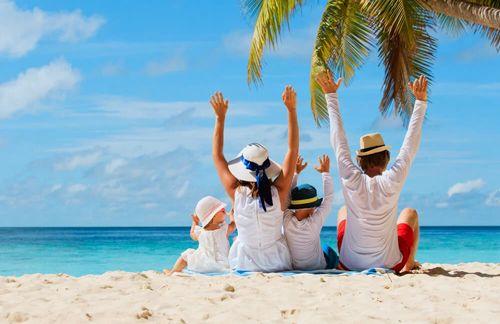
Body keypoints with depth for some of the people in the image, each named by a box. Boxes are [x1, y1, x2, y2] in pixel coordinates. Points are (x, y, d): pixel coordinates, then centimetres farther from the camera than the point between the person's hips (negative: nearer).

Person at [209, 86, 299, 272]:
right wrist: (292, 110, -11)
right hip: (278, 262, 0)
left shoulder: (236, 193, -18)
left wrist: (220, 118, -3)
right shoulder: (279, 192, -19)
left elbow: (217, 155, -6)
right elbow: (293, 150, -11)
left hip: (244, 265, 0)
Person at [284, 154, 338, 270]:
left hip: (292, 268, 3)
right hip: (318, 268, -3)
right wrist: (325, 172, -6)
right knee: (328, 250, 29)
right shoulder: (315, 222, -30)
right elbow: (329, 198, -17)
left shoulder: (286, 220, -24)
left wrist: (296, 173, 4)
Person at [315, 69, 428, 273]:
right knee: (410, 213, 26)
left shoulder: (350, 180, -17)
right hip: (390, 264, -1)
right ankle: (409, 264, 35)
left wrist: (331, 96, 2)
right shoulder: (392, 182, -21)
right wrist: (420, 102, -3)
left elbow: (338, 139, -7)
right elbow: (411, 144, -11)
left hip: (351, 263, 2)